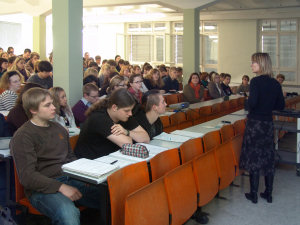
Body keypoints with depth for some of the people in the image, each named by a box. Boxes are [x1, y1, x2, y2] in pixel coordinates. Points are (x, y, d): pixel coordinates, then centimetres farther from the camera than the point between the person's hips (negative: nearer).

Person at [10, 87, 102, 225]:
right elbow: (27, 176, -10)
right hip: (42, 188, -6)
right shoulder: (22, 136, -3)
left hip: (69, 179, 6)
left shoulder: (59, 128, 20)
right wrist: (61, 187, -20)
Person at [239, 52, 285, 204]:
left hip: (255, 123, -5)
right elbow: (281, 106, 8)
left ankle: (253, 195, 11)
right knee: (269, 158, 12)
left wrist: (248, 100, -3)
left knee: (253, 159, 3)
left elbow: (252, 103, -24)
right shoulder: (275, 83, 4)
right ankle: (268, 194, 22)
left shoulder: (256, 81, -14)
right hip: (268, 123, 6)